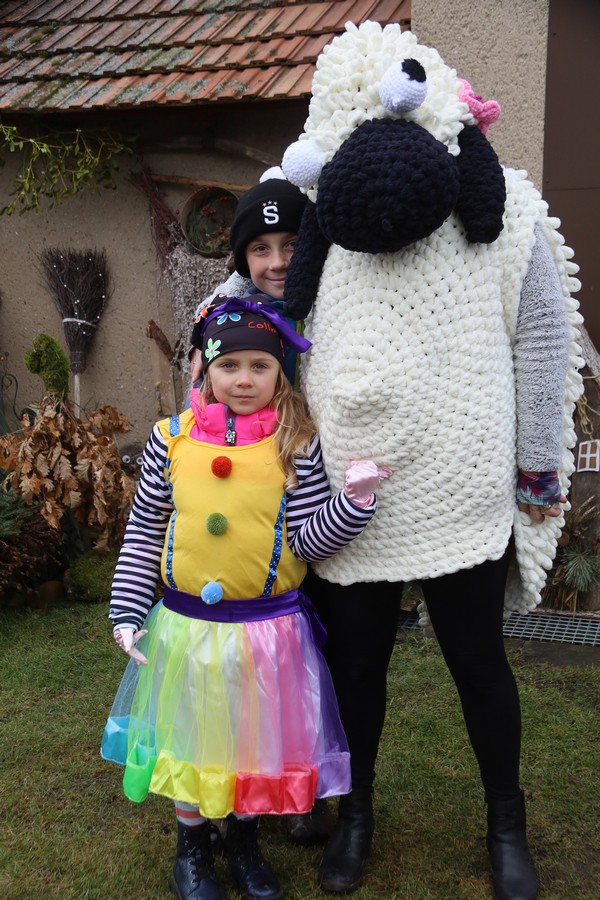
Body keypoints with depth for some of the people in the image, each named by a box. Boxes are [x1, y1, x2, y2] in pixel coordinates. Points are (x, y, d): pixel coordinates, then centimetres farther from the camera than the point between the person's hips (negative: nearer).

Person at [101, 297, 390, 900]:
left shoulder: (296, 444, -6)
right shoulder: (171, 438, -3)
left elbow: (309, 542, -8)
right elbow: (142, 535, 3)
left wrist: (353, 500, -24)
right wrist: (127, 613, 0)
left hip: (268, 628, 0)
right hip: (186, 624, 1)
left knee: (257, 739, 14)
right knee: (192, 736, 15)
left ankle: (244, 840, 41)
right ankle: (192, 847, 41)